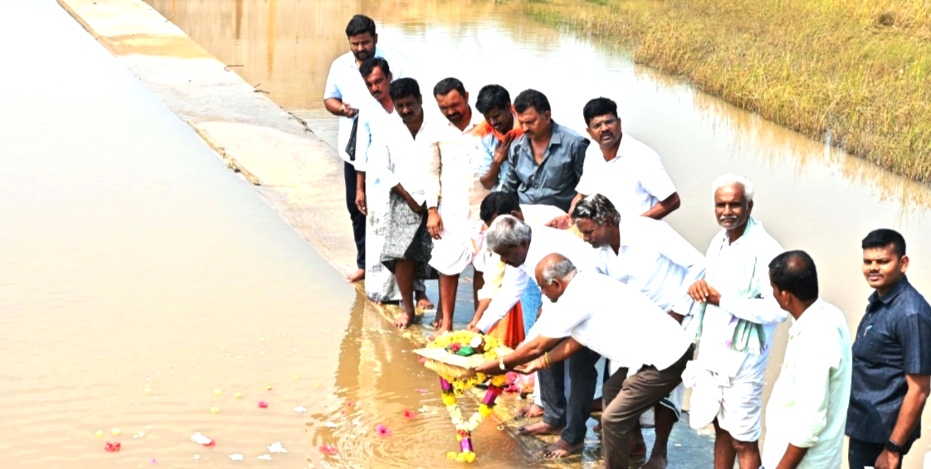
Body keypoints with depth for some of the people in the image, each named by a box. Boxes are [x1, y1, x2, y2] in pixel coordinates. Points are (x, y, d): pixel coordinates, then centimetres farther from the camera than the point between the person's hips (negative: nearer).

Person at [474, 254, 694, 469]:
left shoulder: (574, 298, -15)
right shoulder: (585, 285, 12)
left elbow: (537, 347, -5)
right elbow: (575, 341, 22)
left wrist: (500, 364, 8)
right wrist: (540, 363, 24)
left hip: (664, 359, -10)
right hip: (666, 348, 10)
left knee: (613, 419, -6)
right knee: (613, 390, 26)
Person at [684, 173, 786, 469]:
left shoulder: (764, 249, -18)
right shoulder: (720, 241, 8)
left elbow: (779, 309, -24)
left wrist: (723, 300, -22)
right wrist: (698, 286, -2)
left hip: (741, 356, -8)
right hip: (711, 350, 8)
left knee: (743, 441, 1)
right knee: (721, 429, 19)